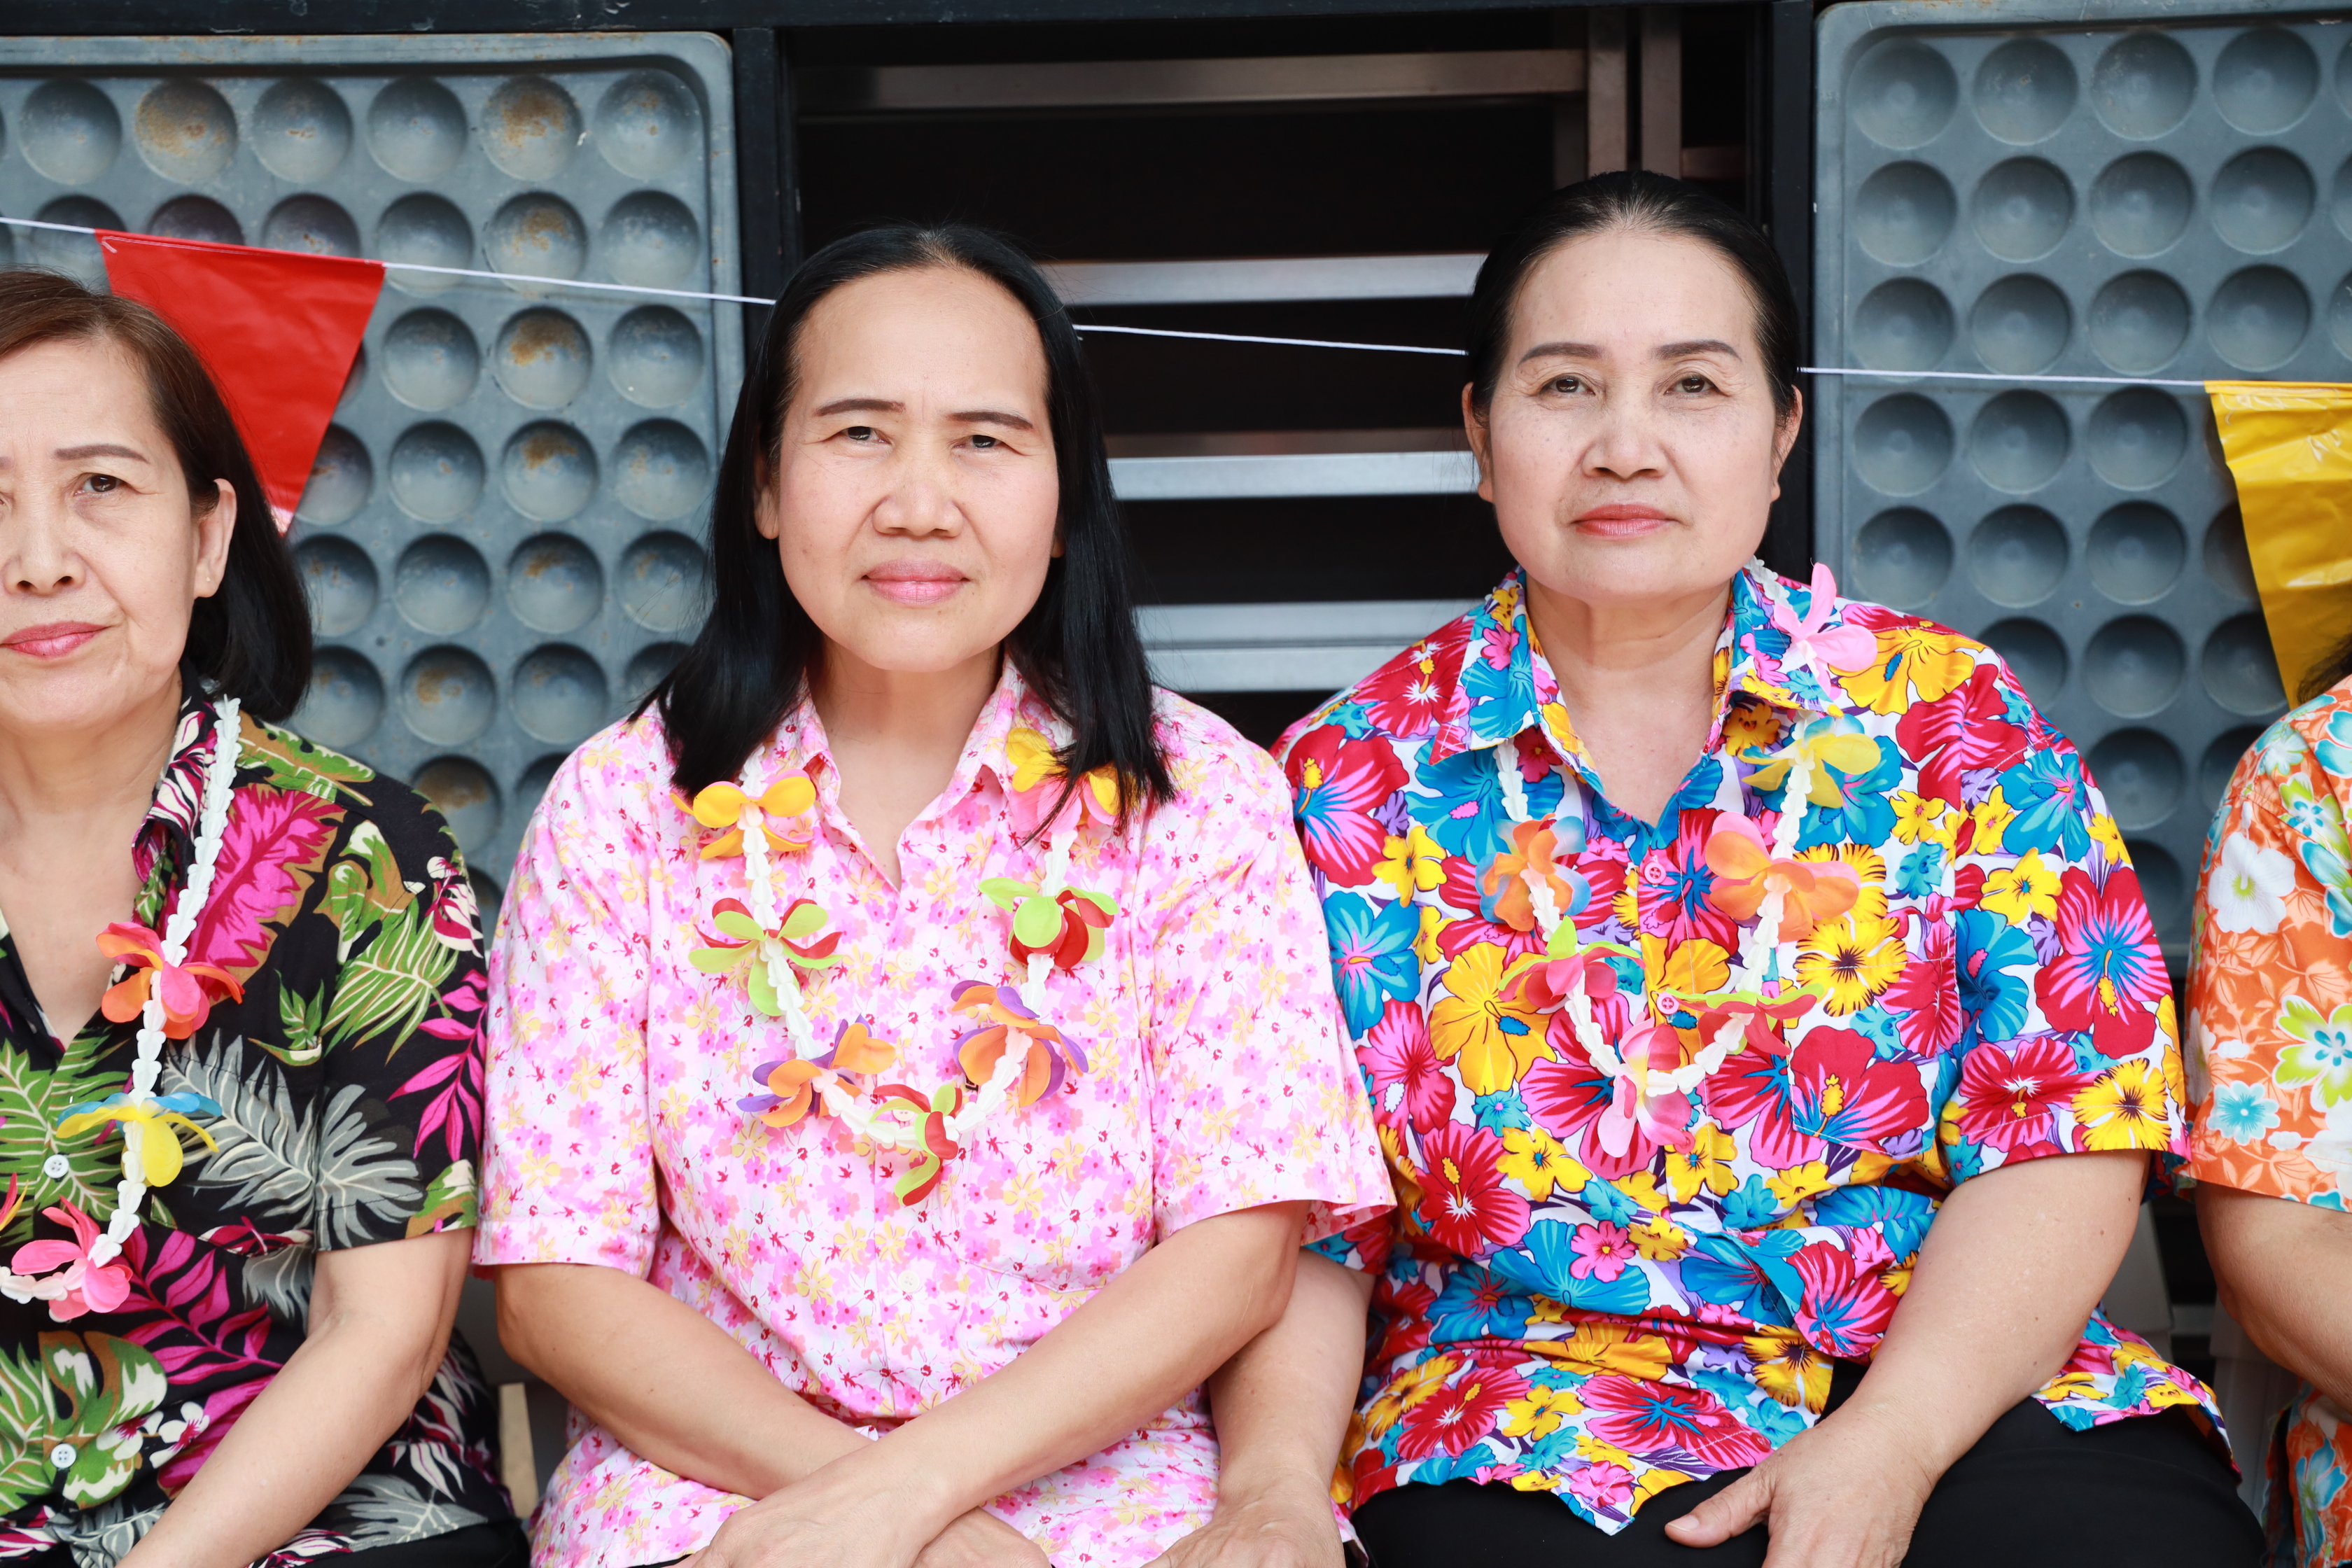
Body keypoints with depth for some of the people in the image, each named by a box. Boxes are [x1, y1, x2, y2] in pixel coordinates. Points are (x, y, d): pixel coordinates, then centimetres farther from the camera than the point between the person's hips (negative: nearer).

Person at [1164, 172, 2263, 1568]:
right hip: (1535, 1439, -1)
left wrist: (1890, 1444, -15)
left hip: (1958, 1388, 1)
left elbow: (2067, 1136, -1)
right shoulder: (1352, 776, 5)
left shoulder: (1946, 716, 6)